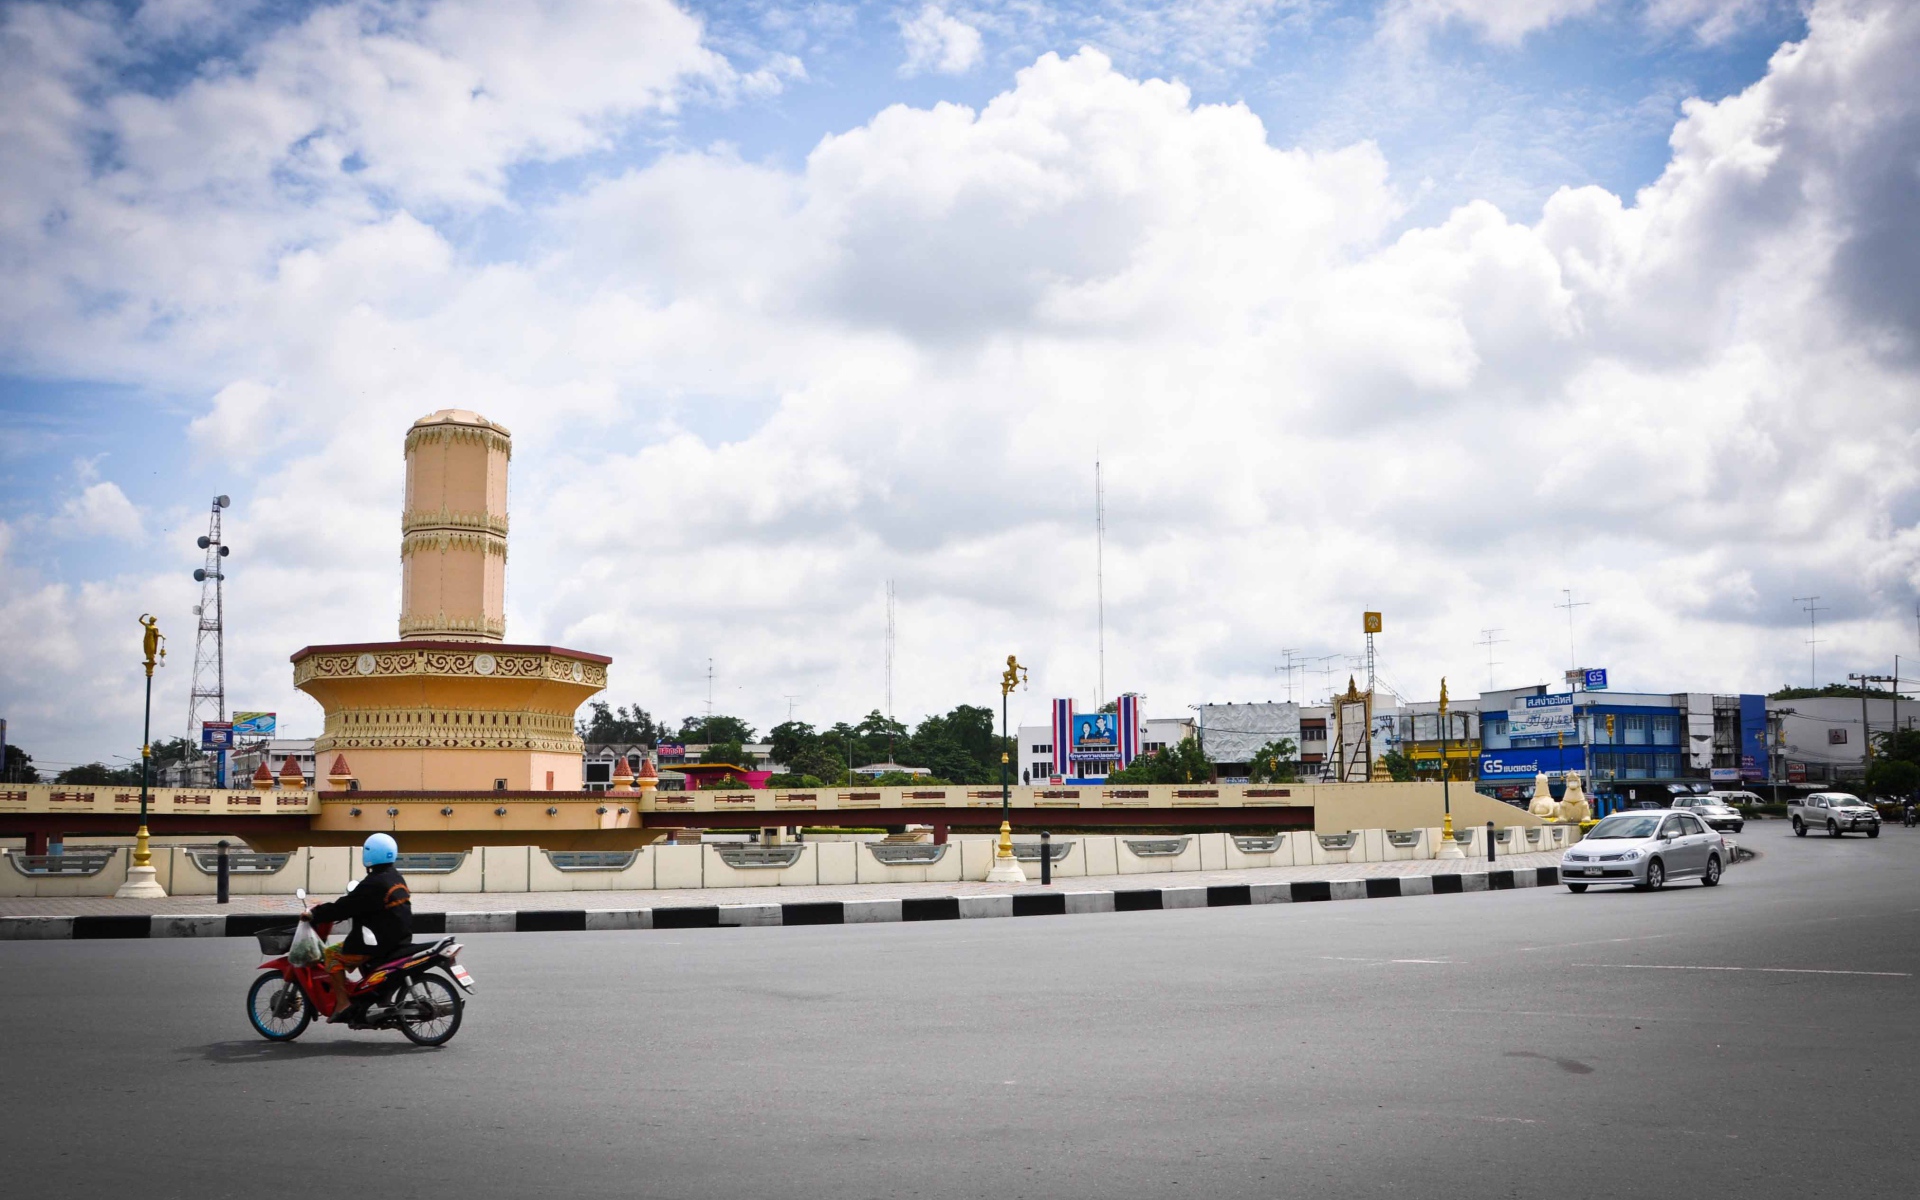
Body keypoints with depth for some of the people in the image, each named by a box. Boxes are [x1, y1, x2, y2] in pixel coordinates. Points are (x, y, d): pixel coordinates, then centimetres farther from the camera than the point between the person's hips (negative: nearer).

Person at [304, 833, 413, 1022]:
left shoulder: (374, 883, -19)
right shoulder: (397, 878, 10)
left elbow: (346, 906, -18)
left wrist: (315, 914, -7)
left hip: (379, 941, -10)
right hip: (399, 939, 10)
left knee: (333, 954, 0)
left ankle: (342, 1003, -8)